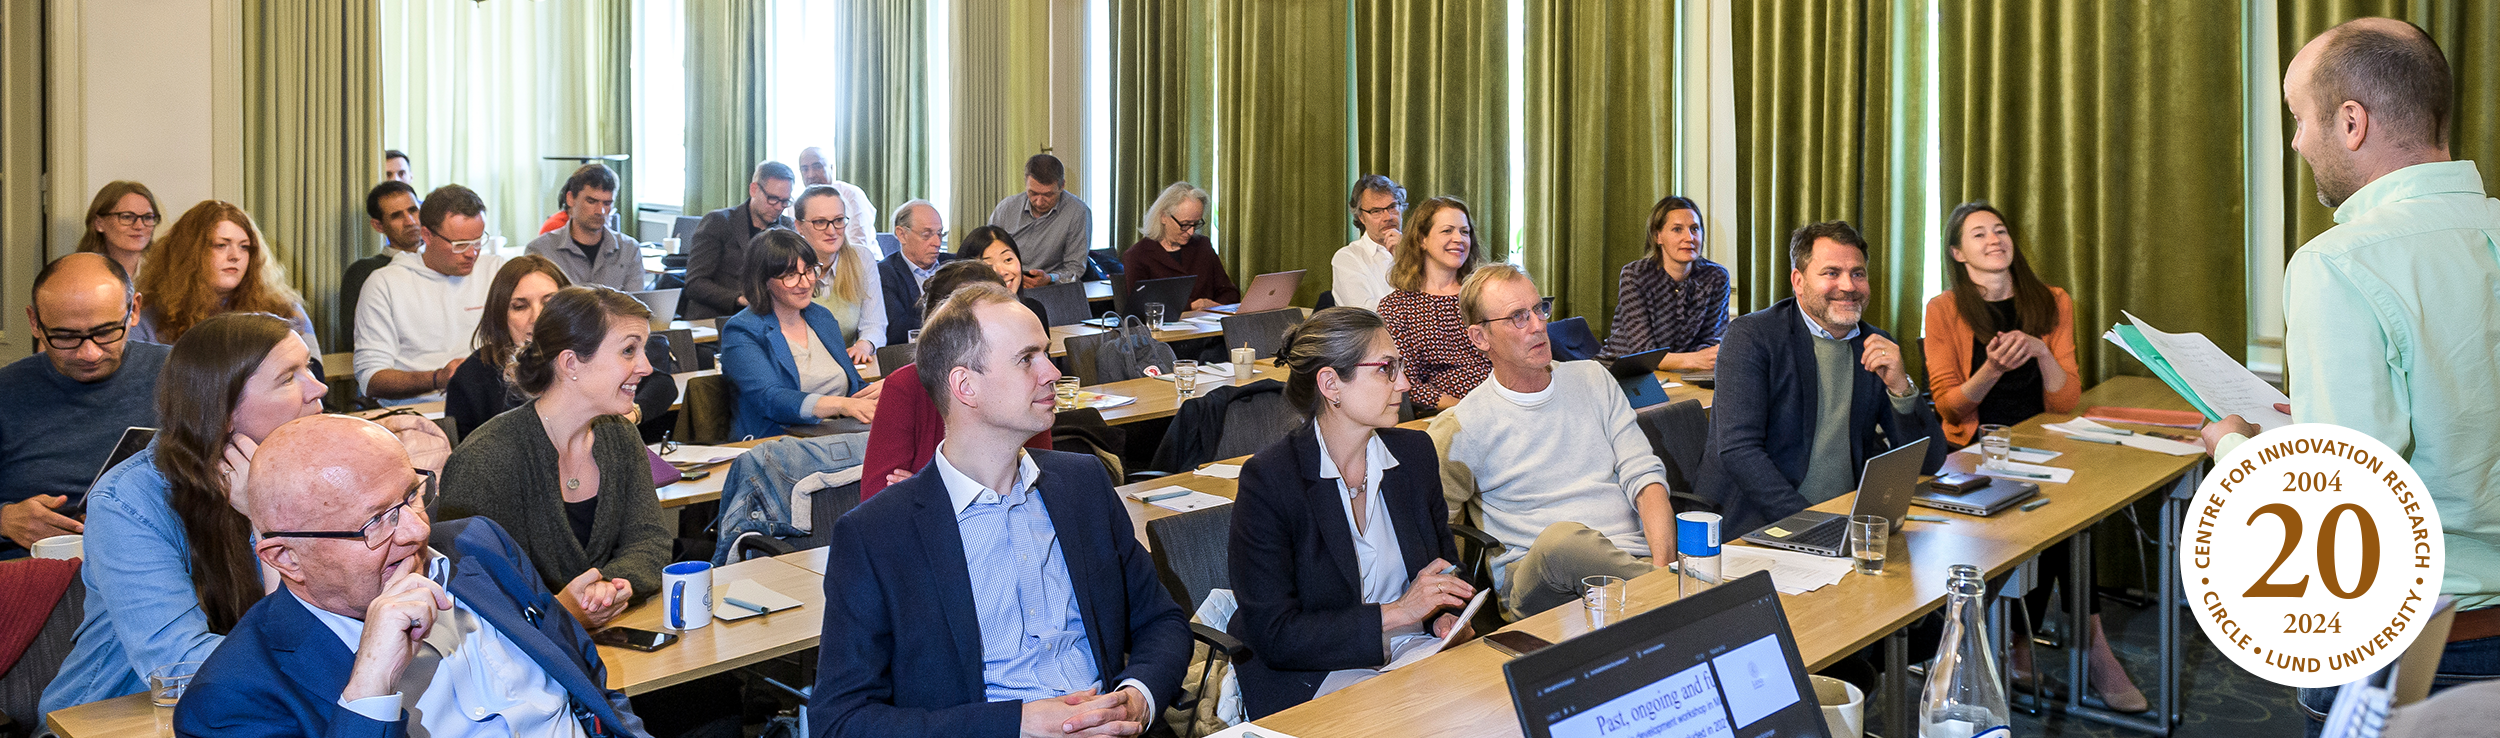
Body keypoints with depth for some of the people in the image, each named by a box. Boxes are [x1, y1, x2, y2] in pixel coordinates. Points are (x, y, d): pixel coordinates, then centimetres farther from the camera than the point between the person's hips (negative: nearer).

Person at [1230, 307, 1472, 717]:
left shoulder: (1414, 453, 6)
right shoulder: (1267, 479, -13)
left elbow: (1445, 564, 20)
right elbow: (1274, 637, -16)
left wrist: (1446, 618, -3)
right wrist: (1398, 613, -18)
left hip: (1415, 651, 7)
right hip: (1315, 679, -7)